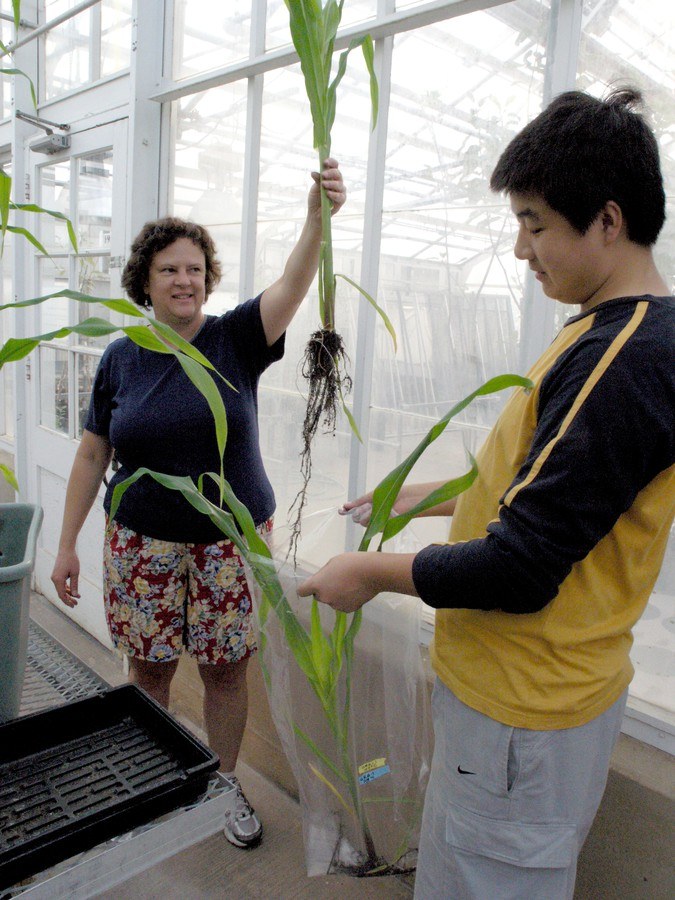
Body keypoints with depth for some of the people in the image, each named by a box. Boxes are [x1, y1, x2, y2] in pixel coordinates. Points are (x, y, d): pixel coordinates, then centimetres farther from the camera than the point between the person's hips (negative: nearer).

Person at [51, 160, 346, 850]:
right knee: (149, 668, 13)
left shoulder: (235, 340, -3)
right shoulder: (120, 359, 1)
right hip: (143, 544, 1)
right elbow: (91, 457, 5)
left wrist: (319, 215, -38)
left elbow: (292, 284, -21)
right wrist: (67, 544, 5)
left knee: (226, 667, 10)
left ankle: (226, 785, 34)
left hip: (233, 540, -1)